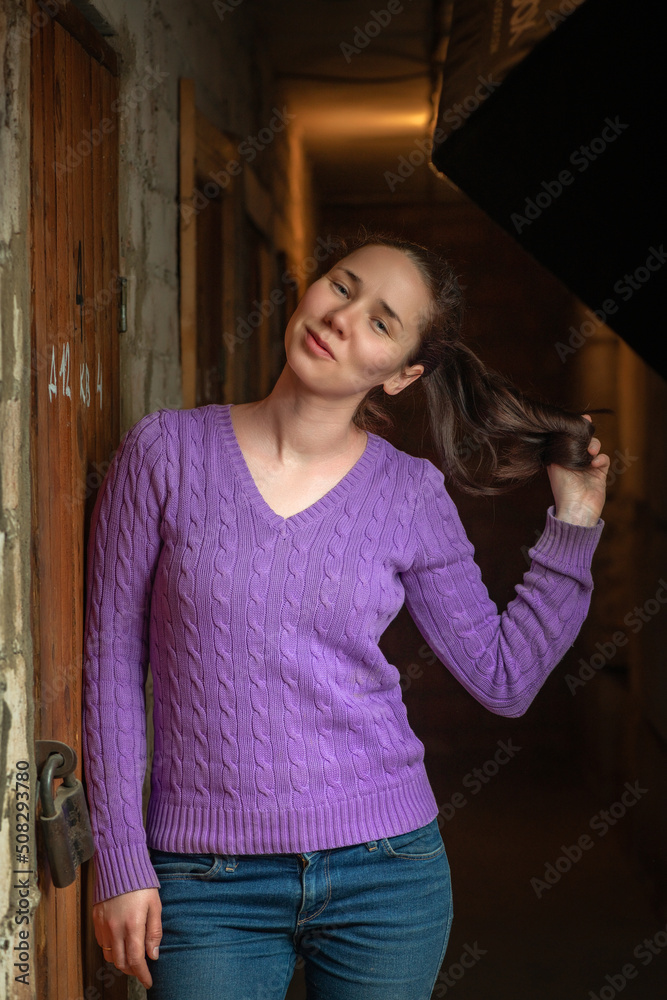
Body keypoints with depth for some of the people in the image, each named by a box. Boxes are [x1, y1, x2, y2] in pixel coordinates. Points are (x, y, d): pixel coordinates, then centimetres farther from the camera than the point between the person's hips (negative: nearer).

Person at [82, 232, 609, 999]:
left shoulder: (410, 495, -1)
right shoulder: (167, 450, -4)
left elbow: (504, 680, 4)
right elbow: (111, 657, -2)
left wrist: (574, 523, -2)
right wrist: (120, 861, -4)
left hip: (384, 870, 2)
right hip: (207, 878, -1)